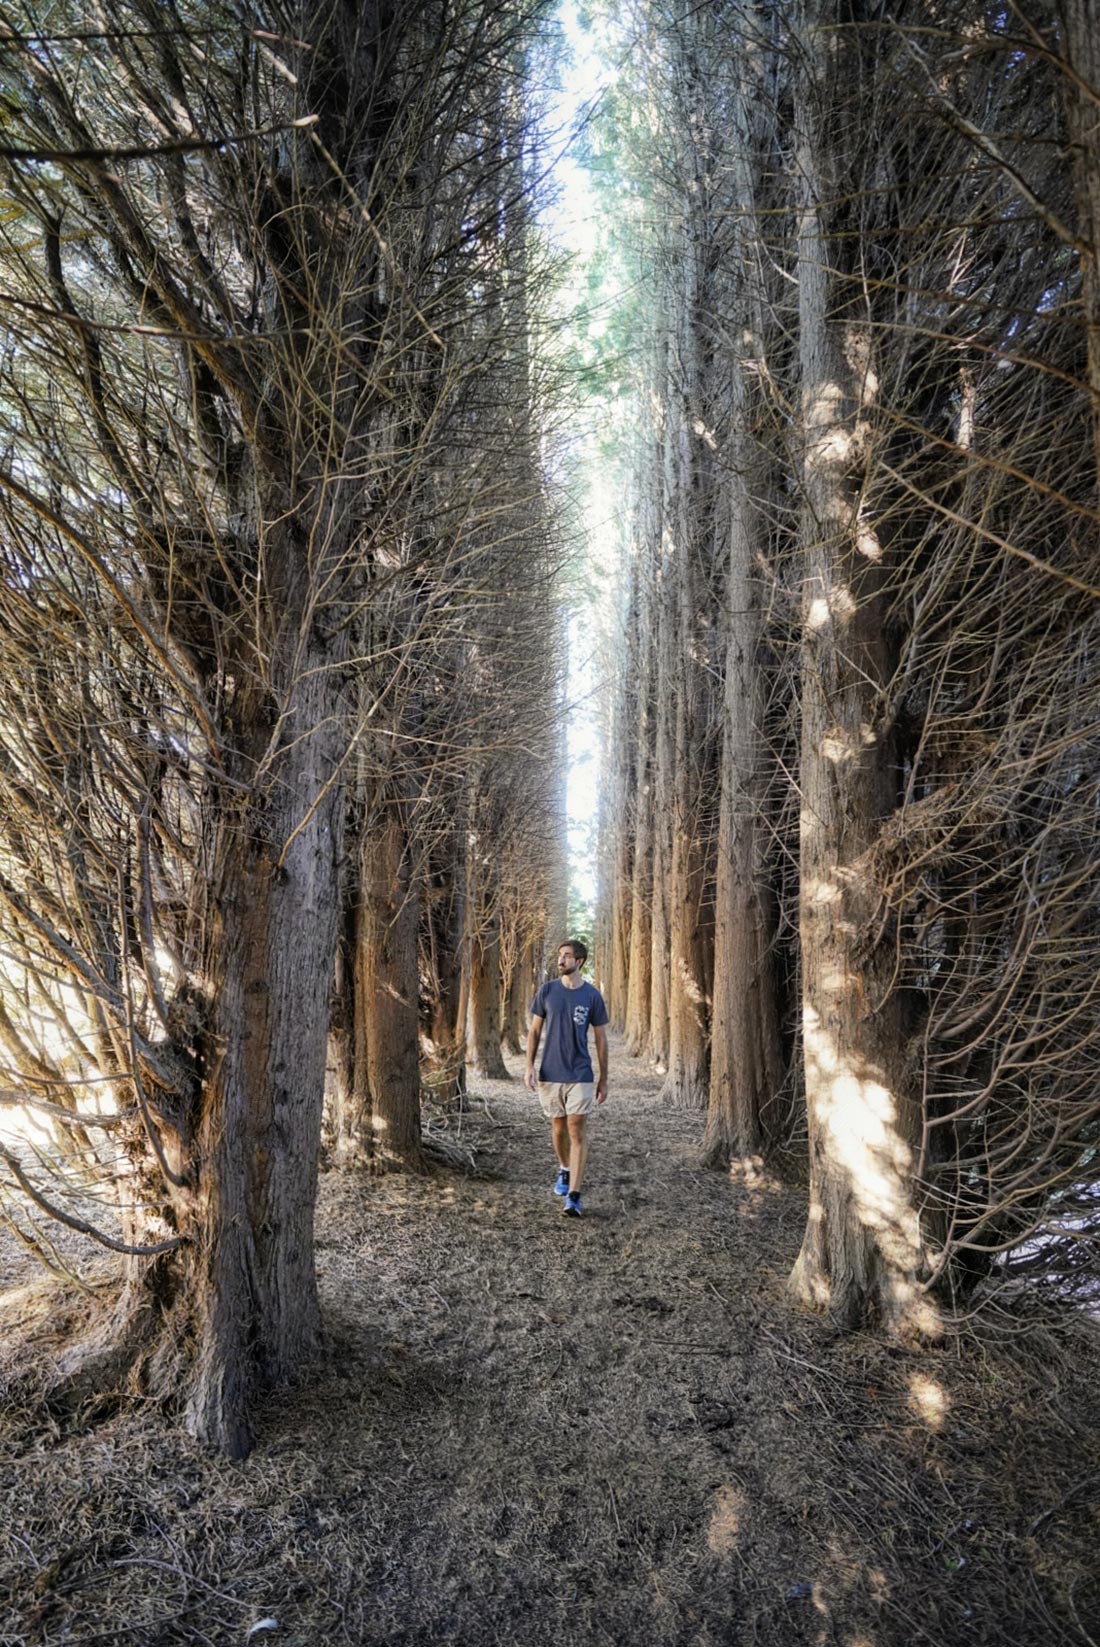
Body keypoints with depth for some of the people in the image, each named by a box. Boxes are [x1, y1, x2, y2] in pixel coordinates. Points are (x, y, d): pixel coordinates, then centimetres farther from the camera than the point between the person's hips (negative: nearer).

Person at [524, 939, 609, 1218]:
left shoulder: (592, 996, -3)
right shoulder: (546, 990, 0)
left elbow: (601, 1039, 3)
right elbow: (534, 1031, 4)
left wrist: (604, 1079, 4)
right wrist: (529, 1066, -6)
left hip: (580, 1075, -2)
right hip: (550, 1074, 2)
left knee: (577, 1131, -7)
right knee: (558, 1127, 15)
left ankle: (573, 1196, -4)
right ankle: (564, 1170, 41)